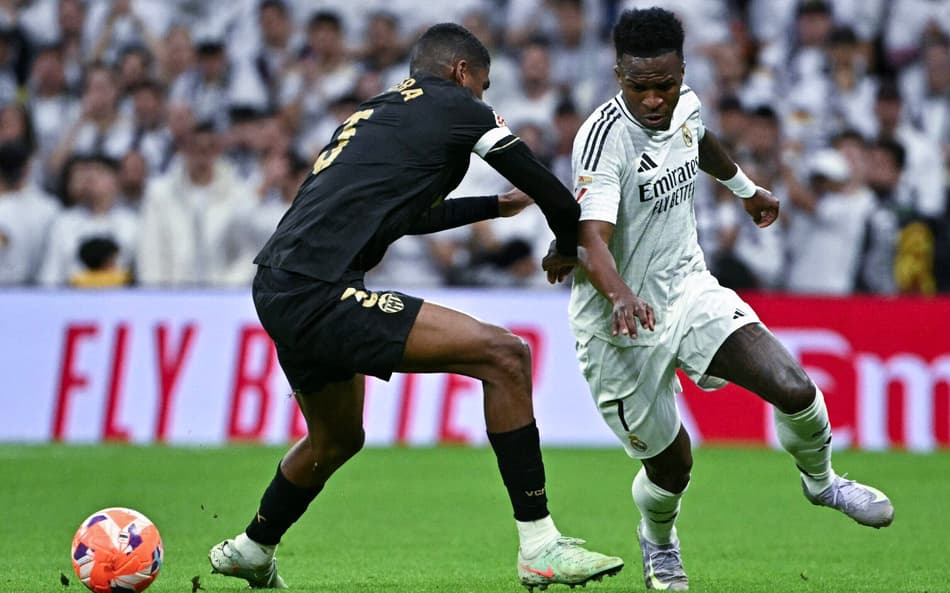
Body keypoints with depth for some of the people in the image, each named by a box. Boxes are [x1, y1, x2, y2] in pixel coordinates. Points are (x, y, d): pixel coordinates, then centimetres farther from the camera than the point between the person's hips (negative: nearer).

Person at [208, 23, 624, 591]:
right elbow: (545, 185, 6)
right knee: (505, 355, -11)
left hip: (278, 294, 9)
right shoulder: (455, 106, 3)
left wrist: (497, 205, 50)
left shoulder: (371, 115, 27)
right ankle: (540, 546, -13)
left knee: (337, 441, 33)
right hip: (320, 294, -9)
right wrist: (569, 246, 25)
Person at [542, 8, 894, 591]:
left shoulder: (685, 106, -3)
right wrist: (620, 296, -55)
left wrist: (746, 188, 41)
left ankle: (821, 481, 19)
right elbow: (590, 238, -36)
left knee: (794, 389, -13)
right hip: (622, 323, -5)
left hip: (689, 288, 5)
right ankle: (658, 542, 39)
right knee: (671, 464, 3)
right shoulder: (605, 136, -25)